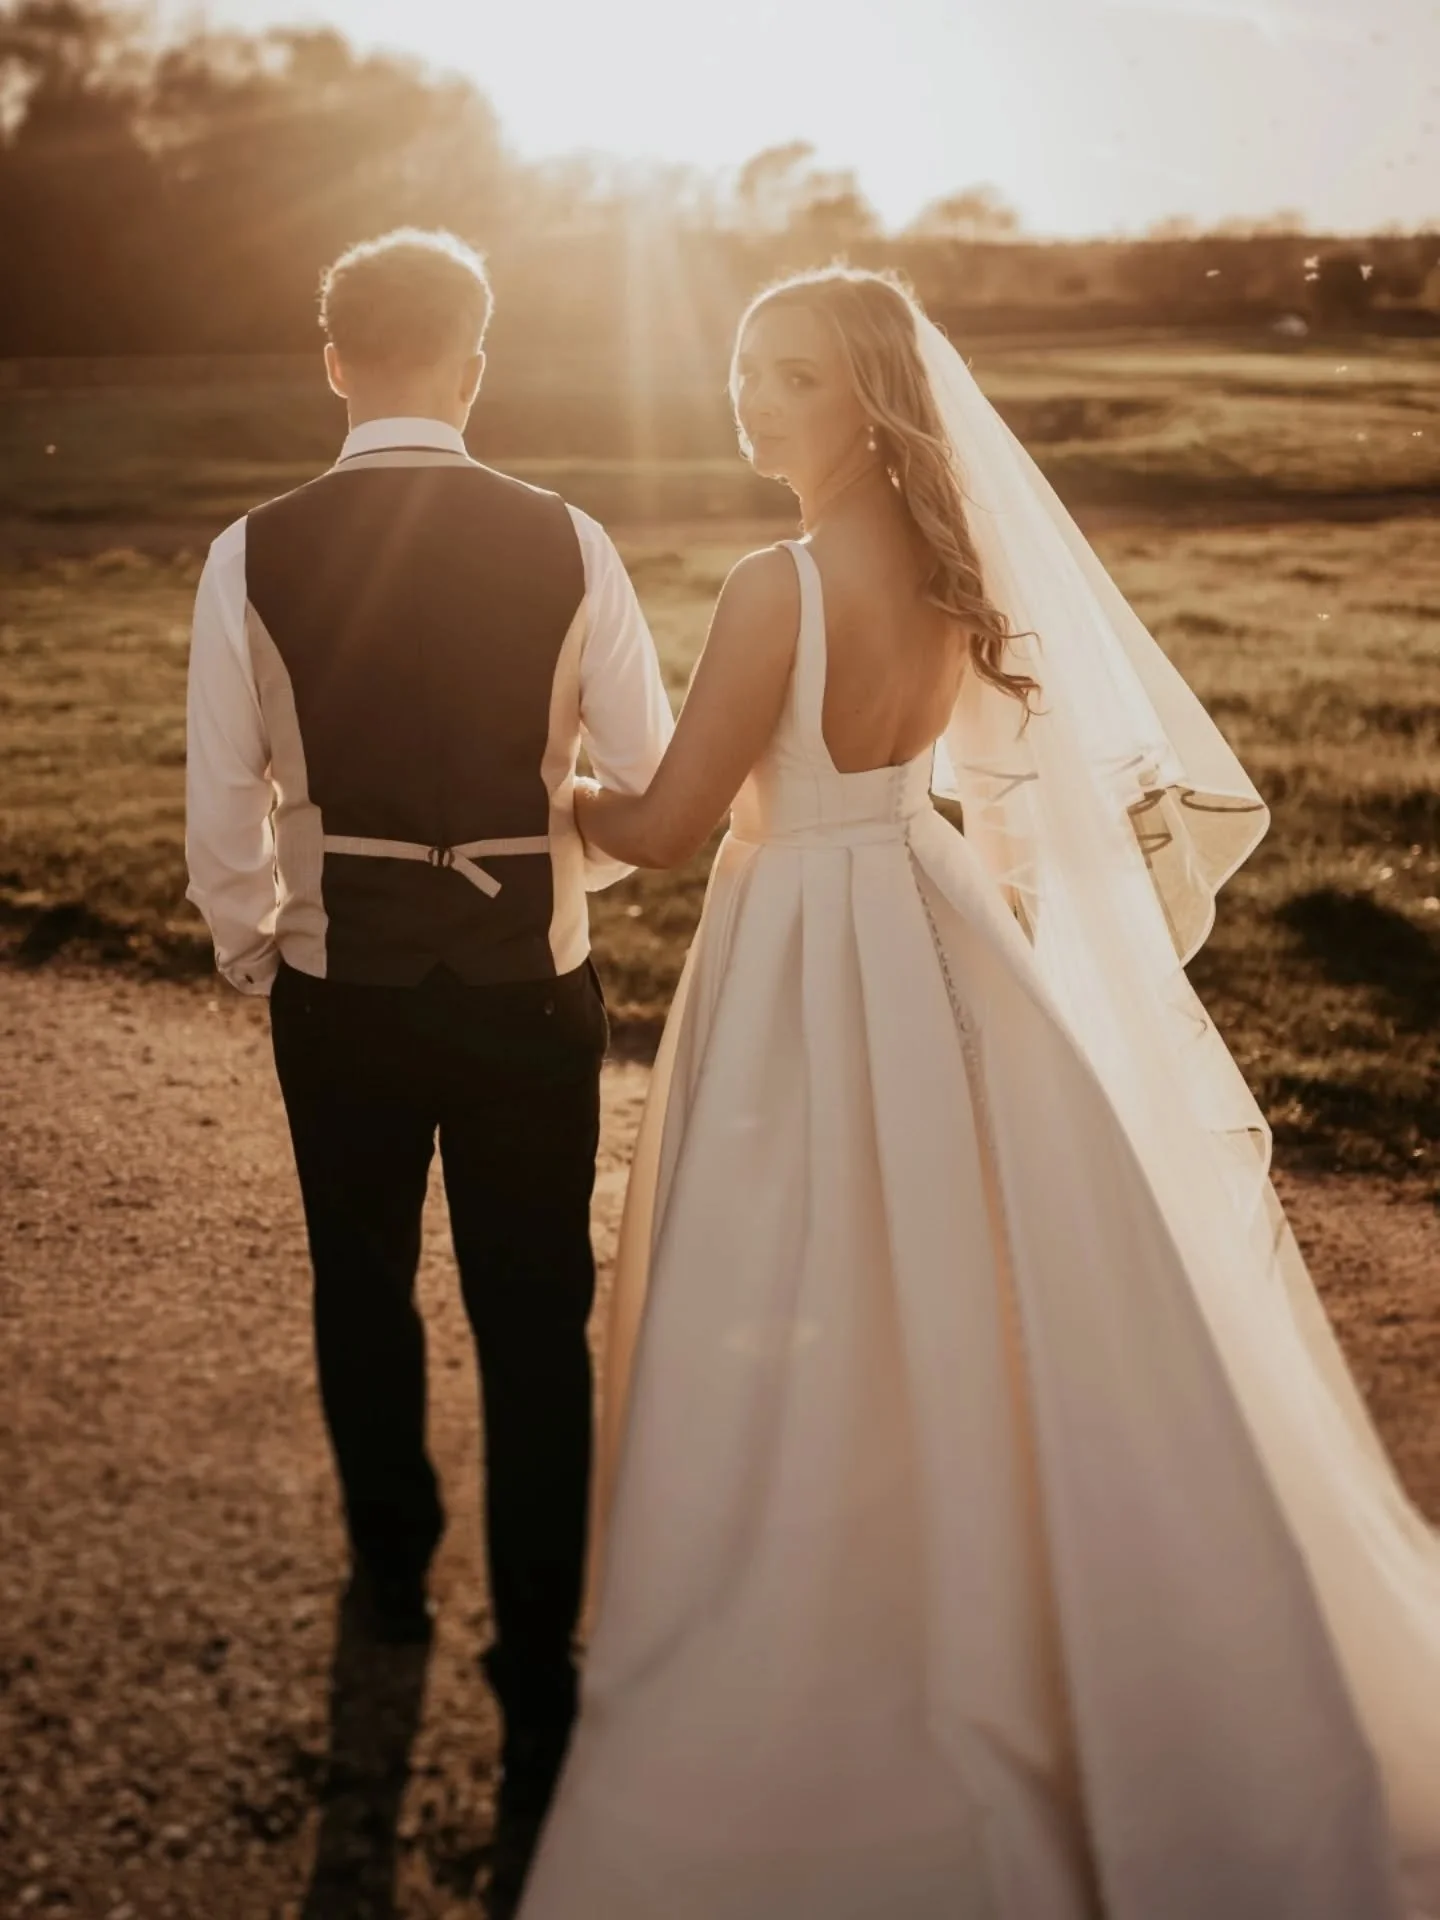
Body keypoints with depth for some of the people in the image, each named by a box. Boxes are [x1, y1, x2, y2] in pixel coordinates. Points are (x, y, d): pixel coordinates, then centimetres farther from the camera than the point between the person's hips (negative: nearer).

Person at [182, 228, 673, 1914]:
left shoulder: (253, 558, -10)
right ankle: (535, 1691, 16)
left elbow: (222, 812, -6)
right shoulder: (563, 547, -11)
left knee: (362, 1290, 22)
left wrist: (249, 951, 12)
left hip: (340, 988, 1)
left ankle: (391, 1573, 45)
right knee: (536, 1327, 10)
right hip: (530, 985, -1)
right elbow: (649, 785, -6)